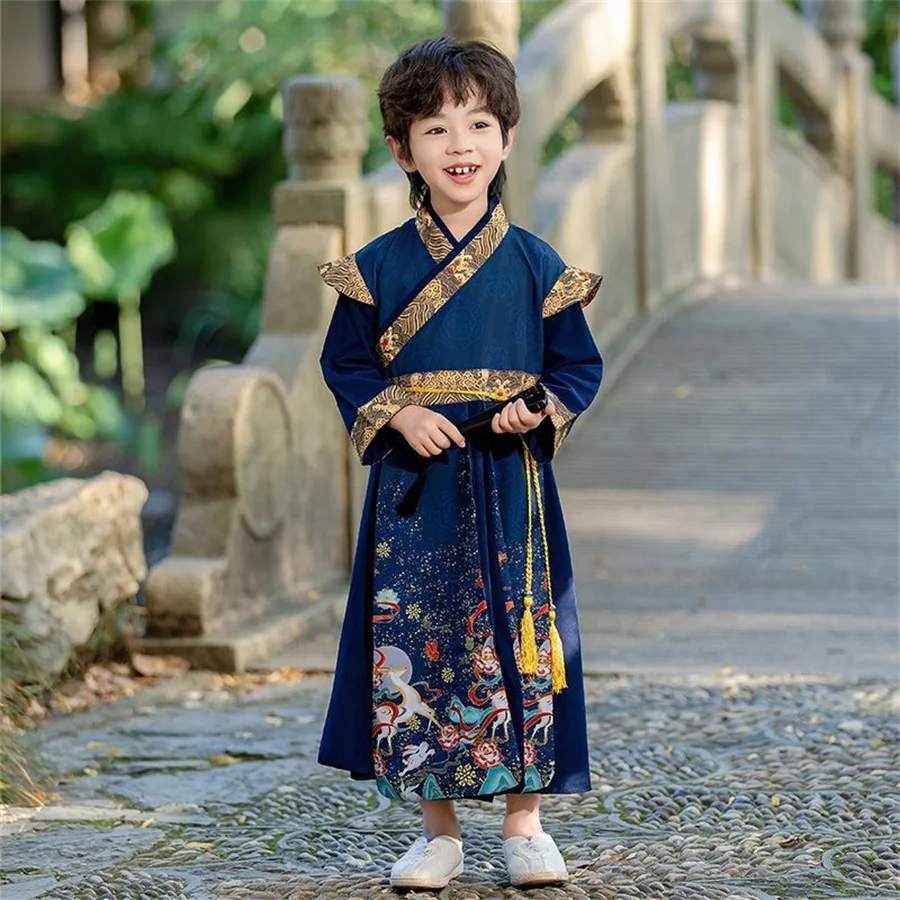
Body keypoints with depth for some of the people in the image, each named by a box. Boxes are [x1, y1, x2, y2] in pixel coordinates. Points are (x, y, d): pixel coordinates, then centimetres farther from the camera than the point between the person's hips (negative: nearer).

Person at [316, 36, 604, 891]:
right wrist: (397, 415, -10)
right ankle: (438, 829, 13)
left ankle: (525, 822, 14)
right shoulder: (378, 266, 2)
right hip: (413, 487, 0)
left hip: (510, 488, 0)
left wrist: (542, 411, -13)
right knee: (413, 646, 1)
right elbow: (345, 364, 7)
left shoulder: (537, 266, 2)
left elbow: (579, 365, 7)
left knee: (518, 641, 1)